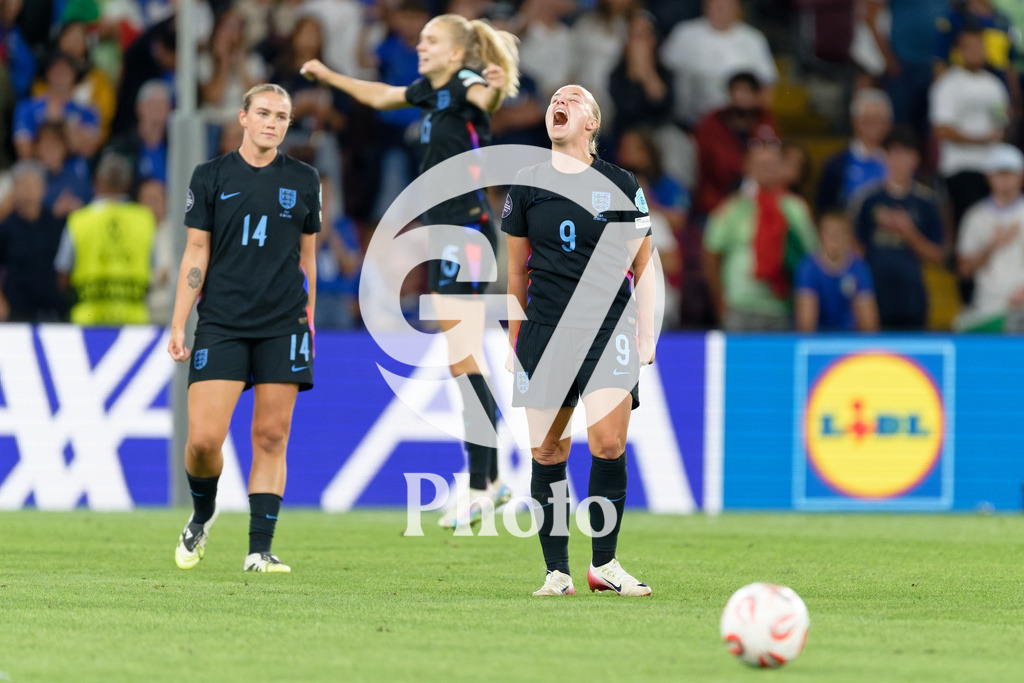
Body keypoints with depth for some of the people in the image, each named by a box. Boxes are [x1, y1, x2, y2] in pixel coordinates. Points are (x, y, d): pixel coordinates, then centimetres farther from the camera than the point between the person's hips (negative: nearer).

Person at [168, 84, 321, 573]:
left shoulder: (304, 180, 8)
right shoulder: (211, 176, 4)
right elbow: (196, 253, 4)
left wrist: (308, 317, 11)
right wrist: (178, 325, -1)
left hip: (283, 326, 1)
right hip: (220, 324, -1)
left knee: (271, 436, -2)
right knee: (204, 437, -9)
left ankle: (260, 550, 3)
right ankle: (202, 515, 20)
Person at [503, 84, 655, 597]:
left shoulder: (621, 185, 5)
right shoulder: (527, 185, 8)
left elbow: (642, 265, 10)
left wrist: (646, 333, 4)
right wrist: (514, 338, 15)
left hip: (609, 326, -2)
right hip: (544, 330, 2)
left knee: (608, 443, -14)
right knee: (547, 452, -1)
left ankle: (603, 563, -2)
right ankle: (557, 571, 6)